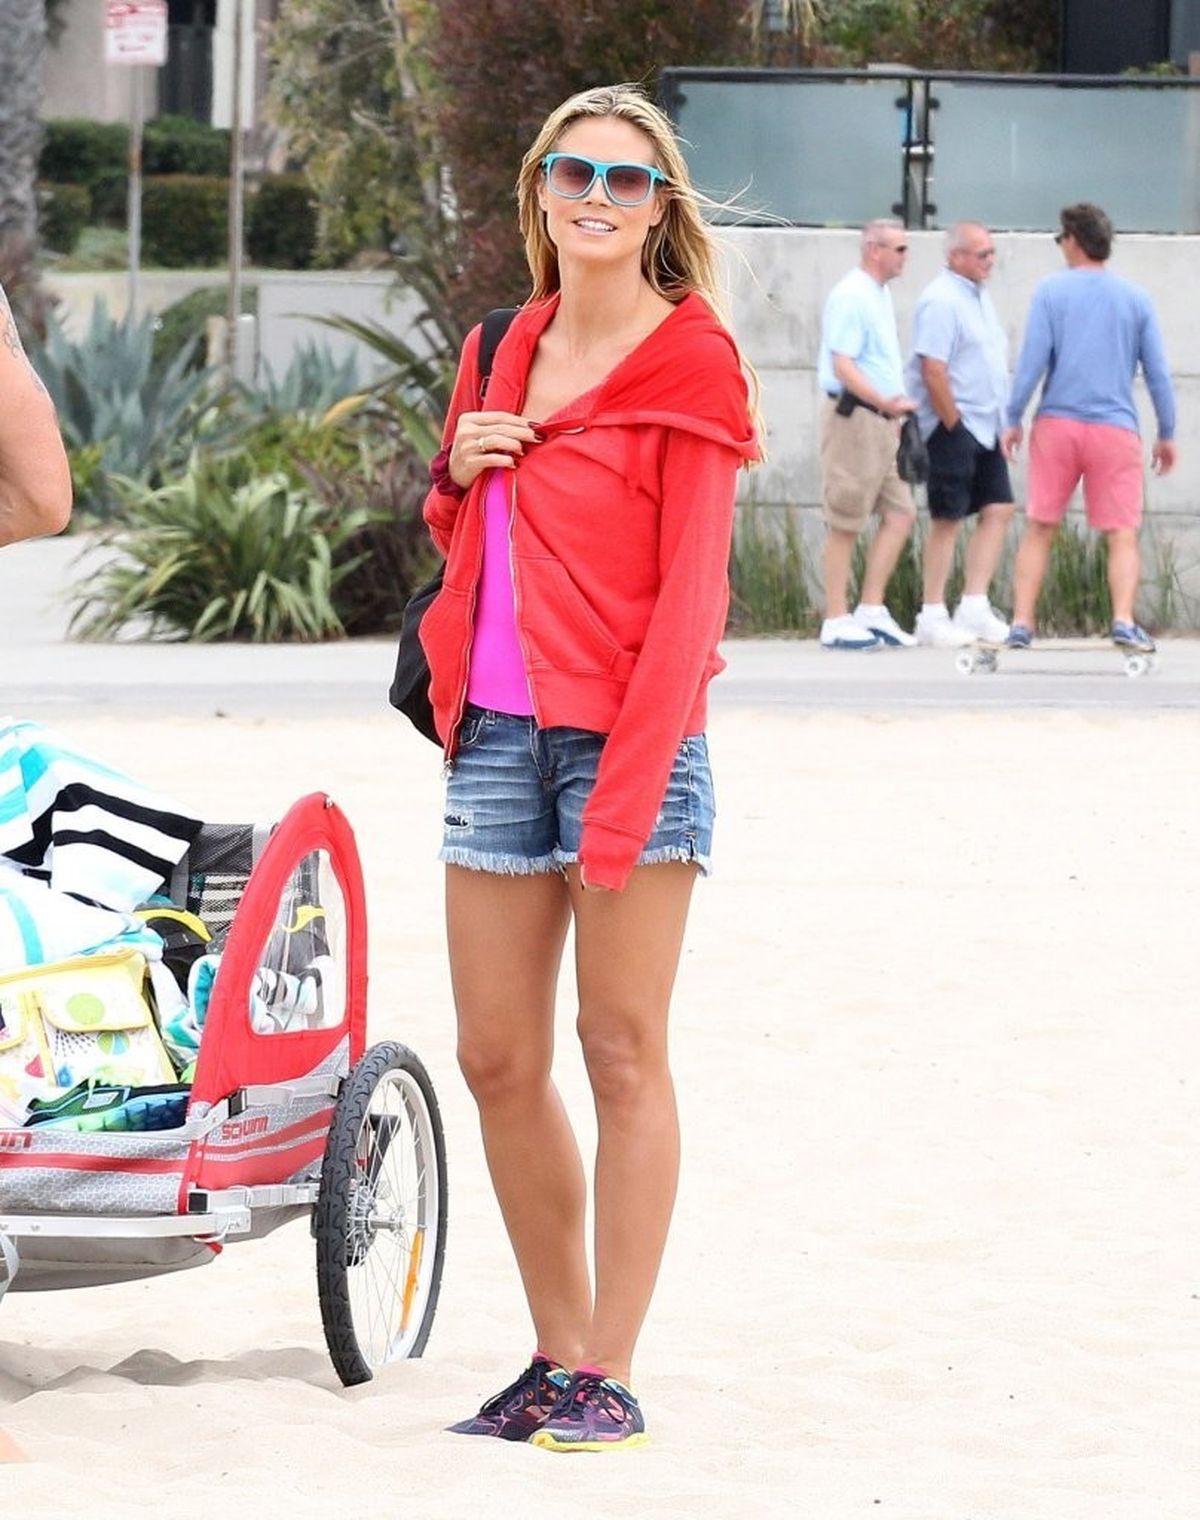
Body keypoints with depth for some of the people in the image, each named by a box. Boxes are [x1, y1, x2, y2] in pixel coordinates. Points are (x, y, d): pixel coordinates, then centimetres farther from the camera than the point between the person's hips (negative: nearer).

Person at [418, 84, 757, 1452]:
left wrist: (630, 783, -17)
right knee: (496, 1056, 6)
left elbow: (690, 588, -9)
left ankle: (609, 1376, 2)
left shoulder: (689, 364, -4)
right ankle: (557, 1350, 18)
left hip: (627, 735, -6)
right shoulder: (506, 353, 15)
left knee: (622, 1051, -2)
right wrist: (458, 468, 3)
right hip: (496, 731, 6)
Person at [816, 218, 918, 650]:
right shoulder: (851, 296, -13)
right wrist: (885, 403, -29)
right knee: (845, 525, -4)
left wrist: (893, 409, 24)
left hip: (880, 420, 10)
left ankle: (871, 611, 10)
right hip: (853, 416, -10)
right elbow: (842, 366, -21)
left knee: (900, 514, 6)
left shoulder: (880, 294, 17)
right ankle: (836, 622, 1)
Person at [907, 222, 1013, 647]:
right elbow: (933, 370, -20)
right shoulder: (941, 301, -14)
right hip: (953, 426, -9)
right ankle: (933, 617, 2)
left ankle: (974, 608, 6)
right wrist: (953, 424, -17)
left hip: (985, 427, 9)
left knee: (998, 511, 3)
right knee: (947, 520, -4)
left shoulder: (978, 297, 16)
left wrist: (1004, 421, 16)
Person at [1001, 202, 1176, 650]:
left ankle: (1022, 623, 2)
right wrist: (1167, 435, 14)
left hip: (1057, 425, 0)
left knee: (1039, 529, 7)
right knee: (1122, 534, -1)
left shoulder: (1052, 290, 1)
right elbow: (1157, 372, 7)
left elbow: (1031, 361, -5)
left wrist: (1013, 419, 2)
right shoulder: (1136, 298, 6)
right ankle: (1124, 622, -18)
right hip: (1116, 428, 0)